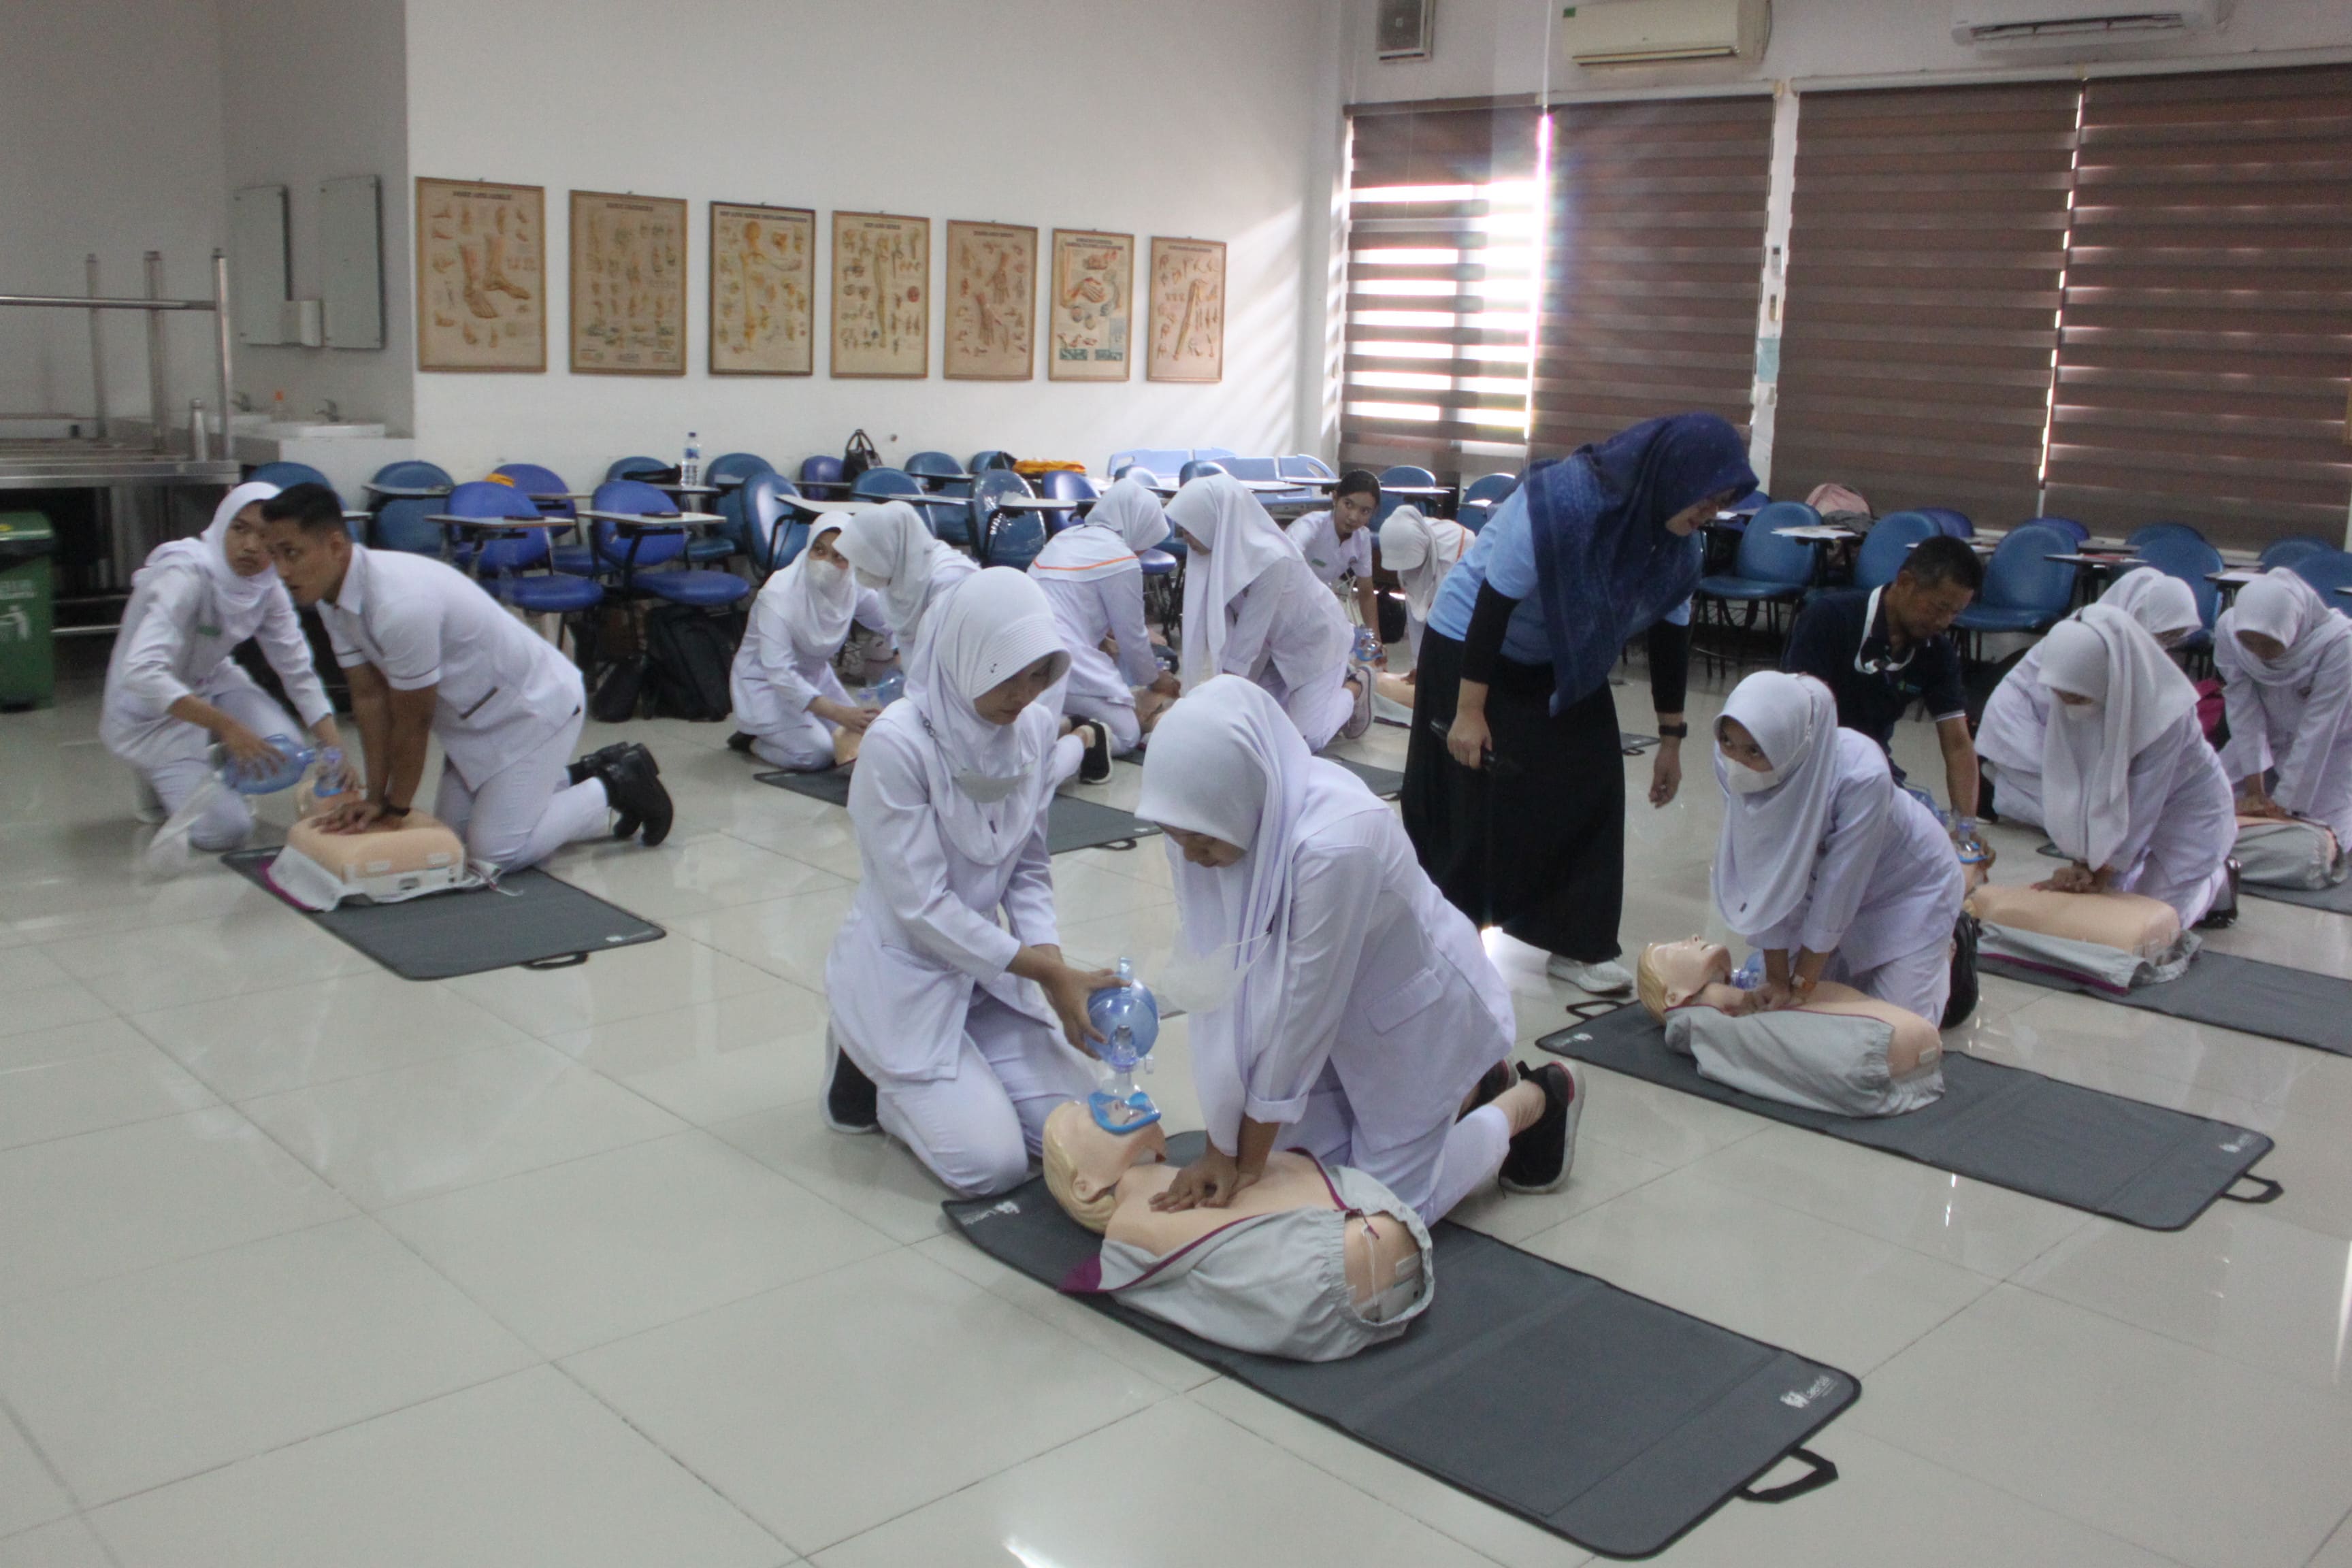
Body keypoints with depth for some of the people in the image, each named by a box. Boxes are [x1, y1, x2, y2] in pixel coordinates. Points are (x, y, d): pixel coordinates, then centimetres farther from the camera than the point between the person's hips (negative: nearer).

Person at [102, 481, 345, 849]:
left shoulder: (267, 586, -11)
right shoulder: (186, 576, -31)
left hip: (210, 683, 6)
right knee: (224, 829, -17)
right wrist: (227, 726, -46)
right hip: (149, 709, -6)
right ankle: (159, 779, 13)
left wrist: (335, 751, -19)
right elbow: (141, 673, -41)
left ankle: (209, 772, 12)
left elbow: (299, 671, -8)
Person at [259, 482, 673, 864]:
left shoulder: (399, 604, -36)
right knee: (451, 832, 15)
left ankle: (615, 788, 6)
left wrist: (396, 810, -11)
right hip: (476, 714, 10)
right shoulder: (333, 594, -7)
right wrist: (375, 798, -3)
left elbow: (412, 722, -25)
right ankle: (586, 775, 26)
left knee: (496, 851, -13)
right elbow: (369, 695, -1)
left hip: (537, 706, -10)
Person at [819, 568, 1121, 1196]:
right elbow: (922, 905, -22)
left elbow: (1029, 869, 3)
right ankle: (872, 1079, 12)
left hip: (985, 972, 6)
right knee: (993, 1163, -15)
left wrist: (1051, 964, -14)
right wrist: (1047, 972, -23)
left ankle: (924, 1076, 19)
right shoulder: (897, 742, -23)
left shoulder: (1033, 729, -4)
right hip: (902, 973, -6)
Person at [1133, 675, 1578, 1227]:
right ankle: (1469, 1090, 35)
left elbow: (1302, 1017, -31)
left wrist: (1249, 1161, -20)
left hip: (1415, 1010, -6)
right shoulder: (1217, 819, -21)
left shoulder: (1333, 844, -41)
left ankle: (1538, 1099, 25)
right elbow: (1220, 993, -17)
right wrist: (1222, 1147, -16)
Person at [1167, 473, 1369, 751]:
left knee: (1304, 737, -7)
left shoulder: (1271, 559, -38)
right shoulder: (1223, 547, -17)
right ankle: (1332, 679, 26)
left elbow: (1250, 633, -30)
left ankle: (1354, 687, 20)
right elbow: (1218, 619, -13)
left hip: (1314, 640, -7)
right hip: (1277, 641, 7)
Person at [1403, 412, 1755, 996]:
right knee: (1473, 798, -2)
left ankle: (1578, 945, 10)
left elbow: (1670, 634, 2)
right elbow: (1492, 604, -29)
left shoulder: (1679, 545, -10)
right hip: (1473, 646, -6)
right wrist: (1469, 711, -26)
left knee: (1591, 791, 0)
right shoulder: (1557, 504, -32)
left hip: (1564, 666, 7)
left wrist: (1670, 738, 6)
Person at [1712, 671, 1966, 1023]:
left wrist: (1800, 984, -21)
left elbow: (1839, 887, -30)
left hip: (1907, 885, -4)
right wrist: (1777, 980, -19)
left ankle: (1951, 947, 22)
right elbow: (1761, 877, -21)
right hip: (1816, 884, 4)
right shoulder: (1732, 765, -27)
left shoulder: (1862, 775, -40)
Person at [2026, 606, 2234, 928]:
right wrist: (2080, 862, -22)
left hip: (2185, 806, -5)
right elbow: (2067, 784, -18)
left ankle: (2218, 880, 20)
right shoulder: (2066, 702, -21)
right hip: (2118, 804, 5)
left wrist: (2104, 870, -24)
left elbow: (2143, 800, -28)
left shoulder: (2164, 712, -34)